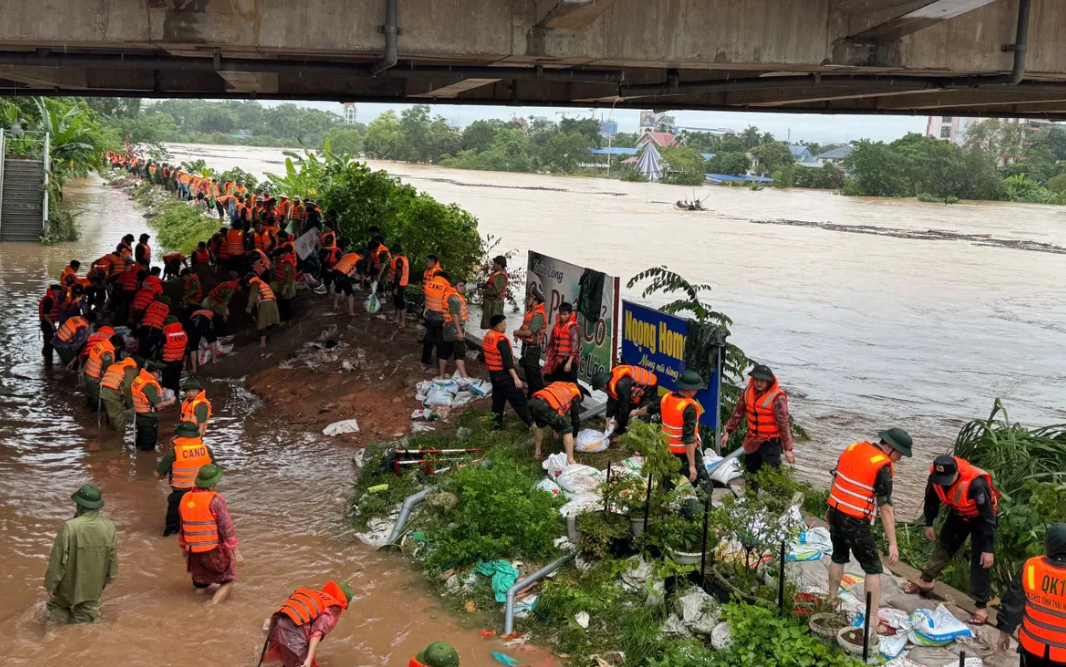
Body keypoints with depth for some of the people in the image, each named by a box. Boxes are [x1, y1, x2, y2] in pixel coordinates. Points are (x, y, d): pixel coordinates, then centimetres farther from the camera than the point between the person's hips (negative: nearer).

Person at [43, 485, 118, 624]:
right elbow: (113, 560, -1)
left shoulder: (70, 527, -27)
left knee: (57, 608, 25)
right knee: (87, 617, 19)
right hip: (94, 586, 3)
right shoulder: (109, 528, -13)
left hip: (69, 585, -2)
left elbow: (59, 559, -19)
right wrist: (106, 581, 16)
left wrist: (50, 583, -5)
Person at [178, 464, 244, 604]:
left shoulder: (185, 499, 6)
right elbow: (227, 528, -15)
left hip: (193, 551, 6)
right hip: (214, 551, -6)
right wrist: (236, 552, -12)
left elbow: (183, 528, 18)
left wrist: (184, 547, 32)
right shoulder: (215, 500, -13)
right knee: (228, 580, 8)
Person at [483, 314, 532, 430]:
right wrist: (515, 377, -22)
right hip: (504, 375, -8)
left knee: (498, 399, 16)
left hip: (493, 373, 8)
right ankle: (531, 423, 3)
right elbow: (508, 361, -24)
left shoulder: (486, 337, 5)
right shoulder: (502, 340, -22)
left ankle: (496, 423, 18)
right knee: (518, 399, -2)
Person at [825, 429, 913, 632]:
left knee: (838, 557, 26)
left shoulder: (852, 448, 4)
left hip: (836, 512, 7)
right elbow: (886, 508, -18)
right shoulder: (883, 467, -16)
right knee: (873, 569, 4)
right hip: (856, 522, -7)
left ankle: (832, 602, 38)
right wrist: (892, 543, -17)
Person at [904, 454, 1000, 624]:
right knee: (943, 546, 14)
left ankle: (981, 607, 0)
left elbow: (988, 518, -33)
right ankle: (925, 581, 32)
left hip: (980, 517, -5)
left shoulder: (976, 484, -43)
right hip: (958, 512, 5)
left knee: (980, 562, -7)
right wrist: (929, 524, 7)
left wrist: (988, 549, -29)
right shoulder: (936, 475, -26)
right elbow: (932, 499, -2)